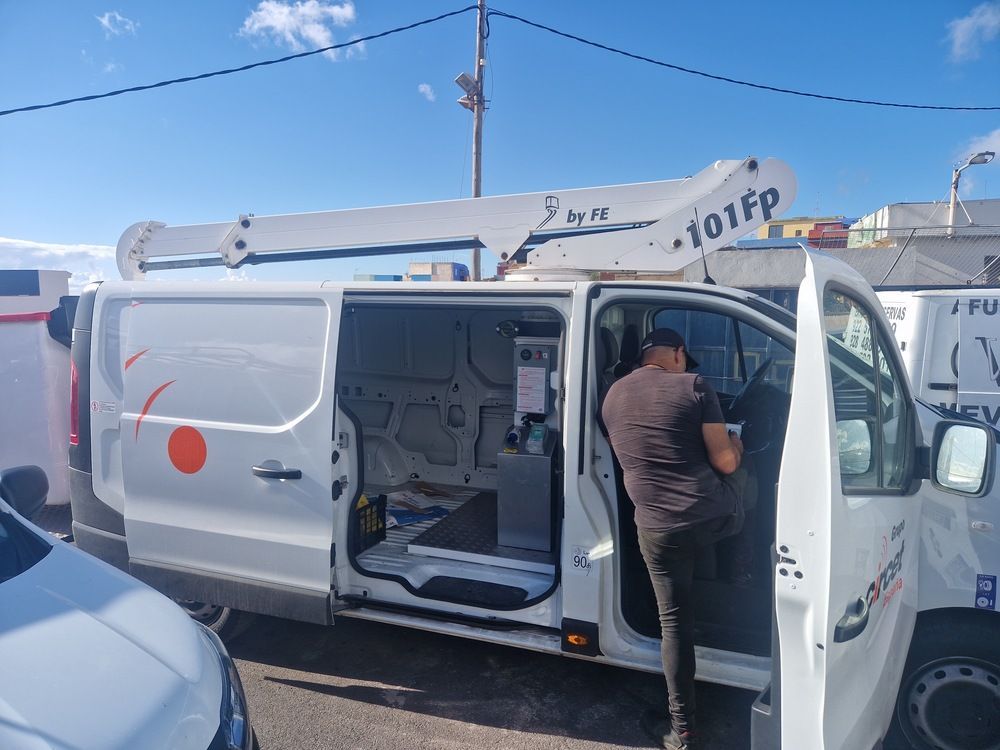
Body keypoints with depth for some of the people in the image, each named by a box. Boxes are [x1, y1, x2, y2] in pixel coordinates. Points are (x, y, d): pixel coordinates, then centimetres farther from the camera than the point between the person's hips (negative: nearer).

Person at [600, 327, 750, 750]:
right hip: (713, 516, -1)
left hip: (658, 529, 2)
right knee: (742, 475, 32)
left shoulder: (613, 396, 7)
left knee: (675, 622, 14)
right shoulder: (693, 386, -7)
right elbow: (725, 463, -6)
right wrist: (735, 446, 17)